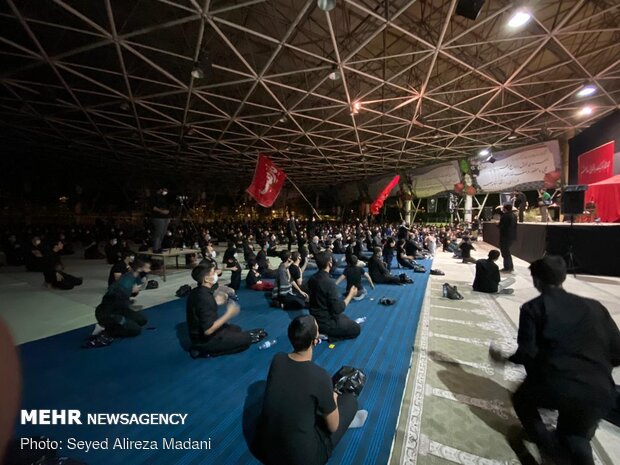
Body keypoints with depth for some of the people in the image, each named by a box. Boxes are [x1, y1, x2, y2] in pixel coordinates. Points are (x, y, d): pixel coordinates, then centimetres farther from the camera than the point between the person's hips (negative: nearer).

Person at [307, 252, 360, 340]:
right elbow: (338, 309, -24)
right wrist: (350, 295, -12)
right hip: (326, 323, -8)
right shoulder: (329, 282, -30)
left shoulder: (312, 278, -6)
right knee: (356, 328, 11)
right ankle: (326, 334, 3)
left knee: (344, 318, 30)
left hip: (315, 318, 8)